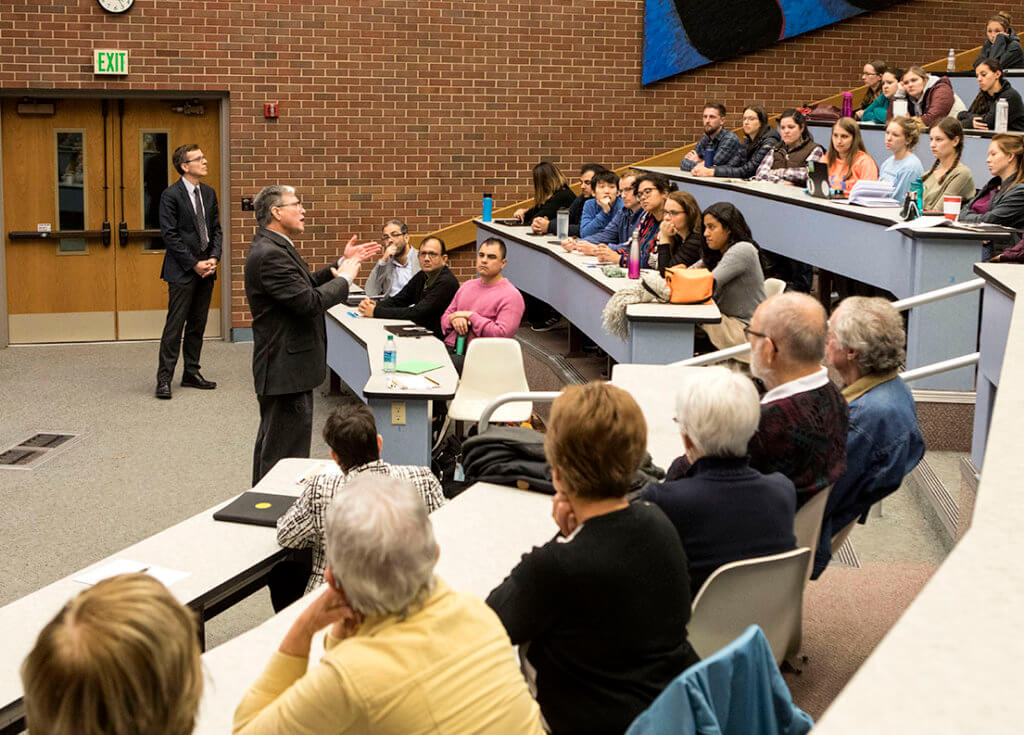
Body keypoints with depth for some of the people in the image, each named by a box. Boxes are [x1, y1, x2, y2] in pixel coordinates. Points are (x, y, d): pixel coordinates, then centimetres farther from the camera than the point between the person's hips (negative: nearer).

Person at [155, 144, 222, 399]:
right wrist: (194, 264, -14)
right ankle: (164, 378, -1)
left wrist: (214, 258, -3)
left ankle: (191, 373, 20)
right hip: (182, 271, -6)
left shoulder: (209, 193, 11)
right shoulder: (171, 195, -9)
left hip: (206, 269, 6)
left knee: (197, 325, 11)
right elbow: (170, 235, -12)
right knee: (175, 325, -6)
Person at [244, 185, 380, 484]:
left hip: (282, 366, 12)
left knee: (271, 443, 21)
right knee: (286, 449, -5)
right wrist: (344, 278, -13)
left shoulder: (274, 247, 12)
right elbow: (309, 302, -27)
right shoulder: (270, 254, -22)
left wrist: (342, 263, 12)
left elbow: (306, 284, 20)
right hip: (287, 369, -12)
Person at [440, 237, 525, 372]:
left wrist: (471, 316, -8)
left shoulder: (511, 296, -2)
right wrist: (454, 319, 0)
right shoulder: (467, 286, 23)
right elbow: (445, 316, 25)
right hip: (448, 349, 7)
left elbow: (502, 334, -14)